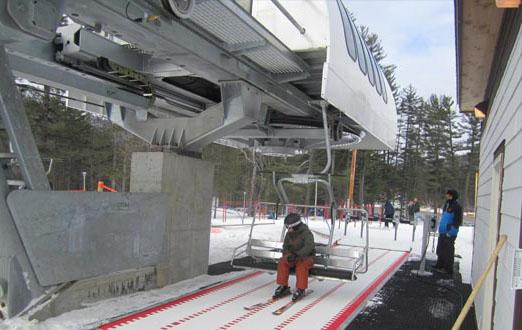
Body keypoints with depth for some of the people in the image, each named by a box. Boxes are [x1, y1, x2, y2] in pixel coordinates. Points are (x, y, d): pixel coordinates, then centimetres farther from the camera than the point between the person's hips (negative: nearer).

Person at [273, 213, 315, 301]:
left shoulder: (307, 233, -17)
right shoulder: (289, 234, 3)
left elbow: (309, 247, -31)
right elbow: (285, 248, 6)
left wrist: (297, 255, -40)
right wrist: (289, 255, -17)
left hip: (306, 257, -6)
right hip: (293, 257, 6)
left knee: (301, 266, -35)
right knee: (282, 262, -18)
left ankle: (301, 289, -25)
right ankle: (283, 287, -9)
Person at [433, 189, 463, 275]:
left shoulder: (457, 207, -14)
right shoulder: (446, 205, 13)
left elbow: (457, 221, -17)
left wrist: (450, 232, -19)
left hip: (450, 234, -9)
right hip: (442, 232, 9)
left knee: (448, 251, -1)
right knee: (440, 250, 16)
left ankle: (448, 269, 9)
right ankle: (439, 266, 29)